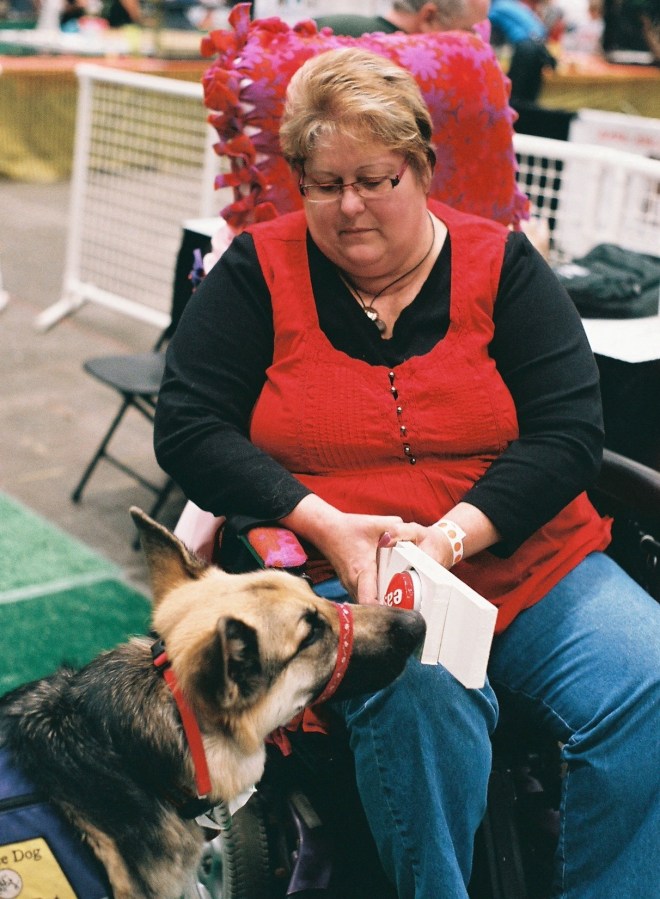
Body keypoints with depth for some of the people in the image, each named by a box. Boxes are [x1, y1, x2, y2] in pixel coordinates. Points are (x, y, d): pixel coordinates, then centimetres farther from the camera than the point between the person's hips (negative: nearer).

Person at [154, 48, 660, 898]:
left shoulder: (498, 264, 7)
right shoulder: (260, 269, 6)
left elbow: (569, 429, 0)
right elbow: (186, 426, 0)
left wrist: (452, 536, -16)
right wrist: (328, 525, -13)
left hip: (526, 562, 3)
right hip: (335, 574, -2)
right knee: (420, 694, -35)